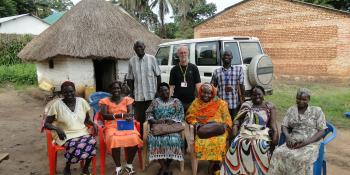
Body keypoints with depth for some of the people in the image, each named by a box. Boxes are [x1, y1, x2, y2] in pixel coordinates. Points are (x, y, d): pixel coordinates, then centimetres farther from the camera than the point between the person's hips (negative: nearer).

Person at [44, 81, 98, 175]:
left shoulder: (82, 101, 3)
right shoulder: (57, 104, -6)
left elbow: (87, 120, 14)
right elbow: (46, 123, -3)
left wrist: (93, 123, -8)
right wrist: (57, 128, -22)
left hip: (82, 133, 3)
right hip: (66, 135, -3)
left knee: (92, 142, -29)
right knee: (74, 146, -35)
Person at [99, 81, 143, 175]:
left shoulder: (127, 99, 13)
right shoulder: (105, 101, 8)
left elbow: (130, 113, 1)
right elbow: (104, 116, -4)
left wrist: (129, 118, -25)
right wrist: (121, 115, -15)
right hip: (112, 125, -1)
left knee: (134, 138, -30)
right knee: (114, 140, -34)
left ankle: (129, 164, -6)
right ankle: (118, 167, -13)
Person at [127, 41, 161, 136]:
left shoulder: (151, 58, 0)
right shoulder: (132, 61, 5)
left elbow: (158, 75, 3)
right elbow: (130, 79, 9)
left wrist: (158, 90, -2)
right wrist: (132, 92, 2)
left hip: (151, 95, -1)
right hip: (138, 96, 2)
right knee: (139, 118, 6)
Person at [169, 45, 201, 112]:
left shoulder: (193, 68, 5)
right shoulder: (174, 69, 6)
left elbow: (197, 84, 1)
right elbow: (171, 86, 4)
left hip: (191, 101, 0)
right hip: (177, 101, 0)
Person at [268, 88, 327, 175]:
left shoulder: (317, 111, 4)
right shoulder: (291, 110, 15)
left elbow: (321, 131, -2)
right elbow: (284, 126, 12)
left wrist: (306, 142, -16)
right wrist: (288, 137, -11)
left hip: (311, 143, -3)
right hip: (293, 142, 3)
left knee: (303, 159, -33)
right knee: (278, 153, -27)